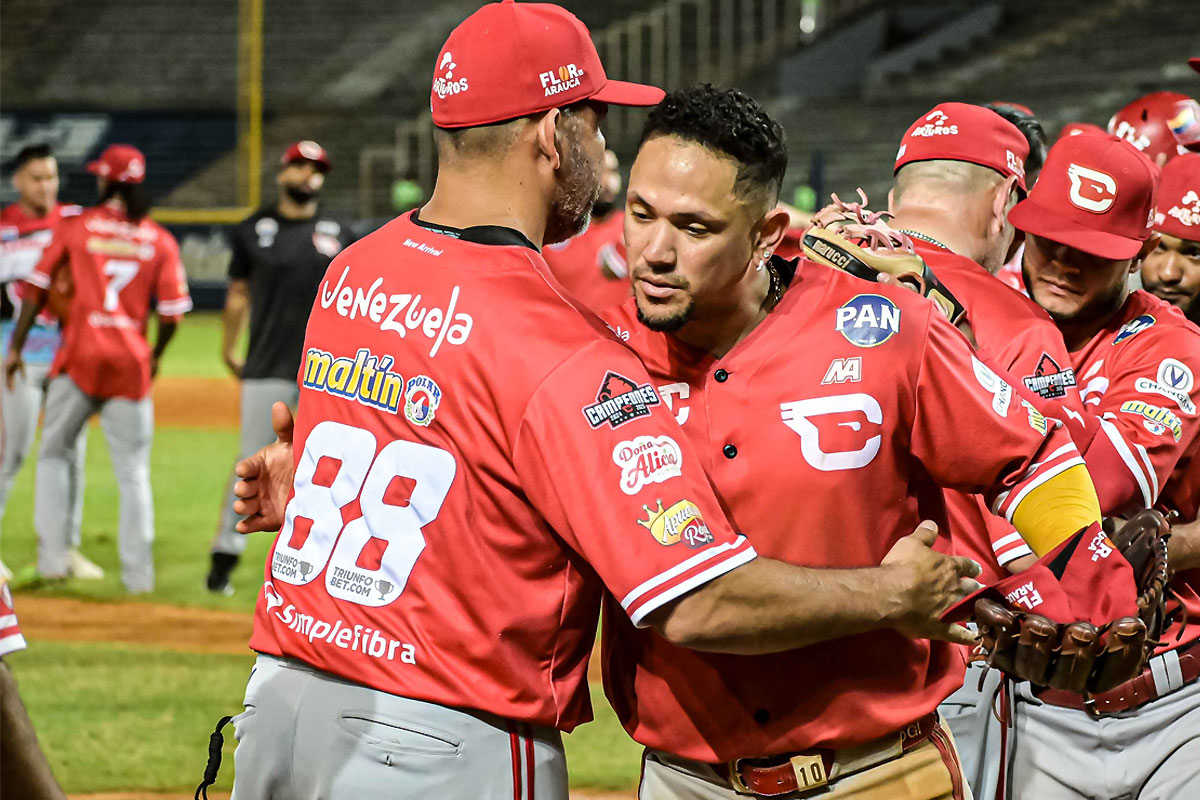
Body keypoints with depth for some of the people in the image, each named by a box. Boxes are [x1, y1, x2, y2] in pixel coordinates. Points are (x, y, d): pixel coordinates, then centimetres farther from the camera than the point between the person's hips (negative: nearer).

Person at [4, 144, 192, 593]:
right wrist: (155, 355, 17)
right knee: (133, 469, 7)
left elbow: (37, 289, 0)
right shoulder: (159, 240, 3)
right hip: (131, 362, 1)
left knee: (54, 454, 13)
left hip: (80, 354, -1)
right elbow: (172, 314, -2)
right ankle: (138, 571, 4)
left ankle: (52, 557, 3)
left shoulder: (76, 227, 1)